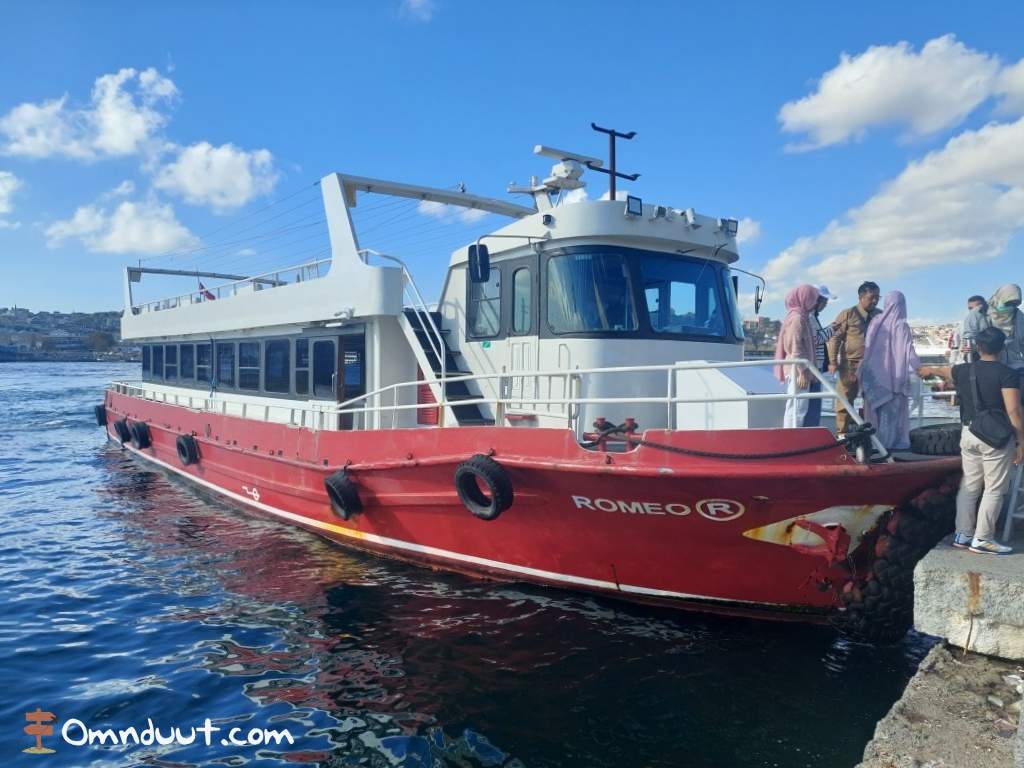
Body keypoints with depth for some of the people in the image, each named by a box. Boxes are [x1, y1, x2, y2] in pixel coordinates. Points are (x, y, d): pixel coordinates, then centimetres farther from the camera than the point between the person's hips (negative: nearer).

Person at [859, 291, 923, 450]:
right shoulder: (901, 325, -12)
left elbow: (868, 347, 4)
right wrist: (919, 367, 1)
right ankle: (894, 441, 8)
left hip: (876, 374, 4)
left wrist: (865, 371, 13)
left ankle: (876, 440, 19)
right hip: (895, 375, -4)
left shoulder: (877, 322, 0)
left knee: (878, 407, 14)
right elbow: (908, 351, -12)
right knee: (894, 408, 5)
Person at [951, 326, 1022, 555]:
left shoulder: (962, 371, 3)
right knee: (994, 489, 4)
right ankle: (982, 539, 6)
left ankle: (962, 534, 18)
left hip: (968, 433, 6)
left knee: (969, 485, 14)